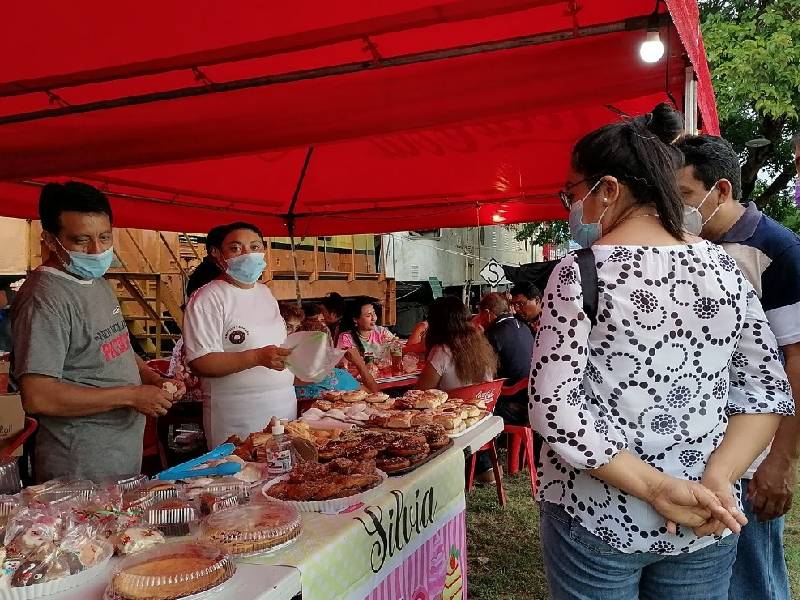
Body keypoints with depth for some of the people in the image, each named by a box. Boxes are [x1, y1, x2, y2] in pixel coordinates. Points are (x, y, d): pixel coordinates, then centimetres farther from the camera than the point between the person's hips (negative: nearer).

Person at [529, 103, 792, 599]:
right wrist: (716, 478, -7)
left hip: (597, 519, -4)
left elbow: (552, 408, -20)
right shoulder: (725, 267, -1)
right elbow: (768, 393, 1)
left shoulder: (579, 272, -15)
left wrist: (657, 487, -15)